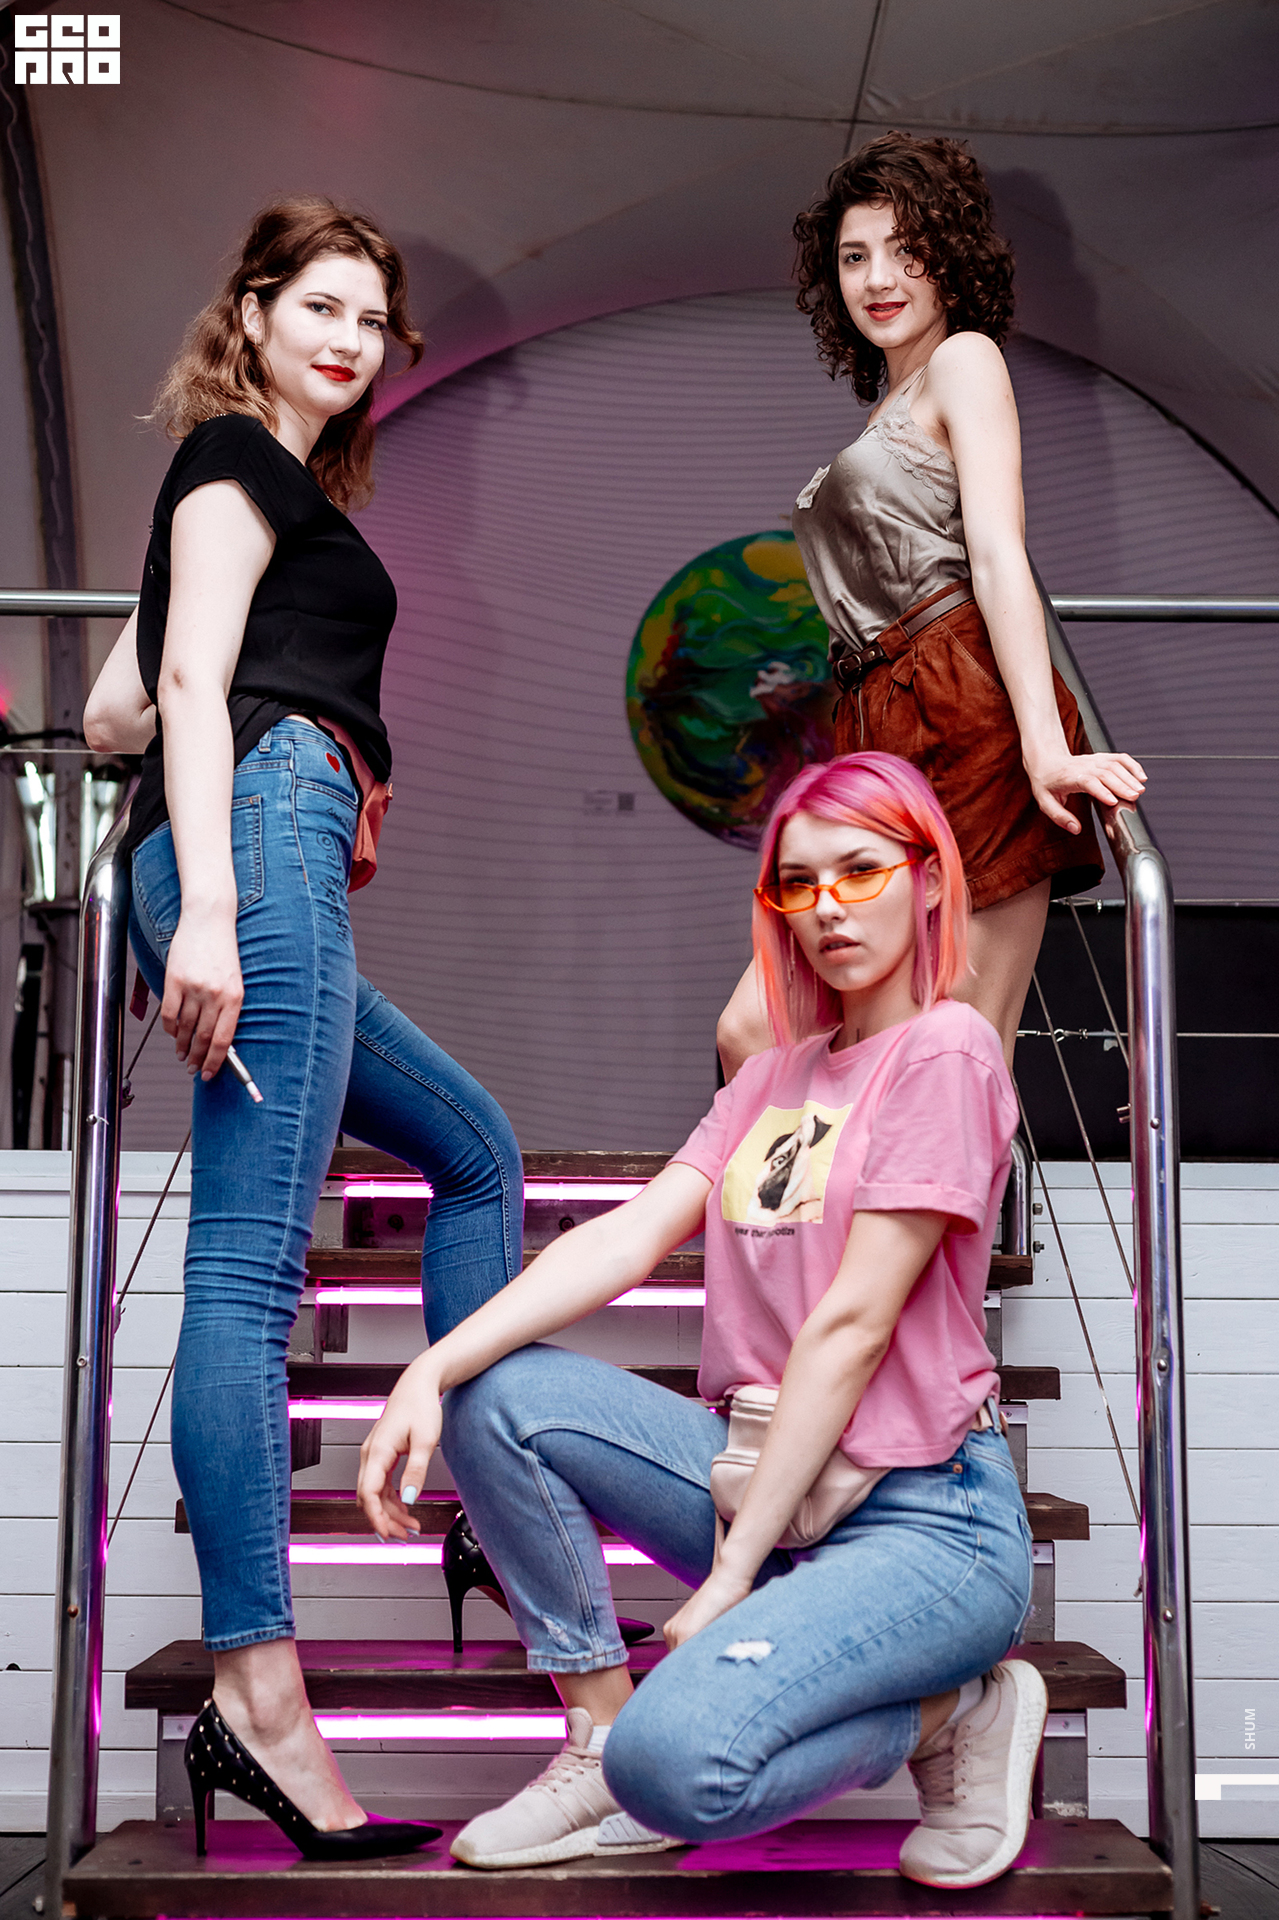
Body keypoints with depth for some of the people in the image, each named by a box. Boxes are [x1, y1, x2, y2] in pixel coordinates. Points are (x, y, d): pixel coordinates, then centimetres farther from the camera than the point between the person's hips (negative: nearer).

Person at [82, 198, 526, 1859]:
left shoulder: (280, 488, 32)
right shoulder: (237, 458, 6)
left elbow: (110, 710, 28)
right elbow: (192, 688, -10)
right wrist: (206, 905, -20)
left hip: (228, 864, 10)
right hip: (266, 823, -10)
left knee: (480, 1152, 20)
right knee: (248, 1268, -16)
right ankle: (257, 1698, -18)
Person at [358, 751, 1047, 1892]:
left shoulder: (945, 1051, -10)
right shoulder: (775, 1078, 14)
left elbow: (852, 1326, -15)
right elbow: (629, 1238, 1)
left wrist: (730, 1576, -16)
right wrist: (429, 1373, -13)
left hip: (924, 1518, -7)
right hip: (765, 1472, 7)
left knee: (679, 1760, -29)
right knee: (495, 1397, -9)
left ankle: (950, 1712, 0)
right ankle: (603, 1742, 0)